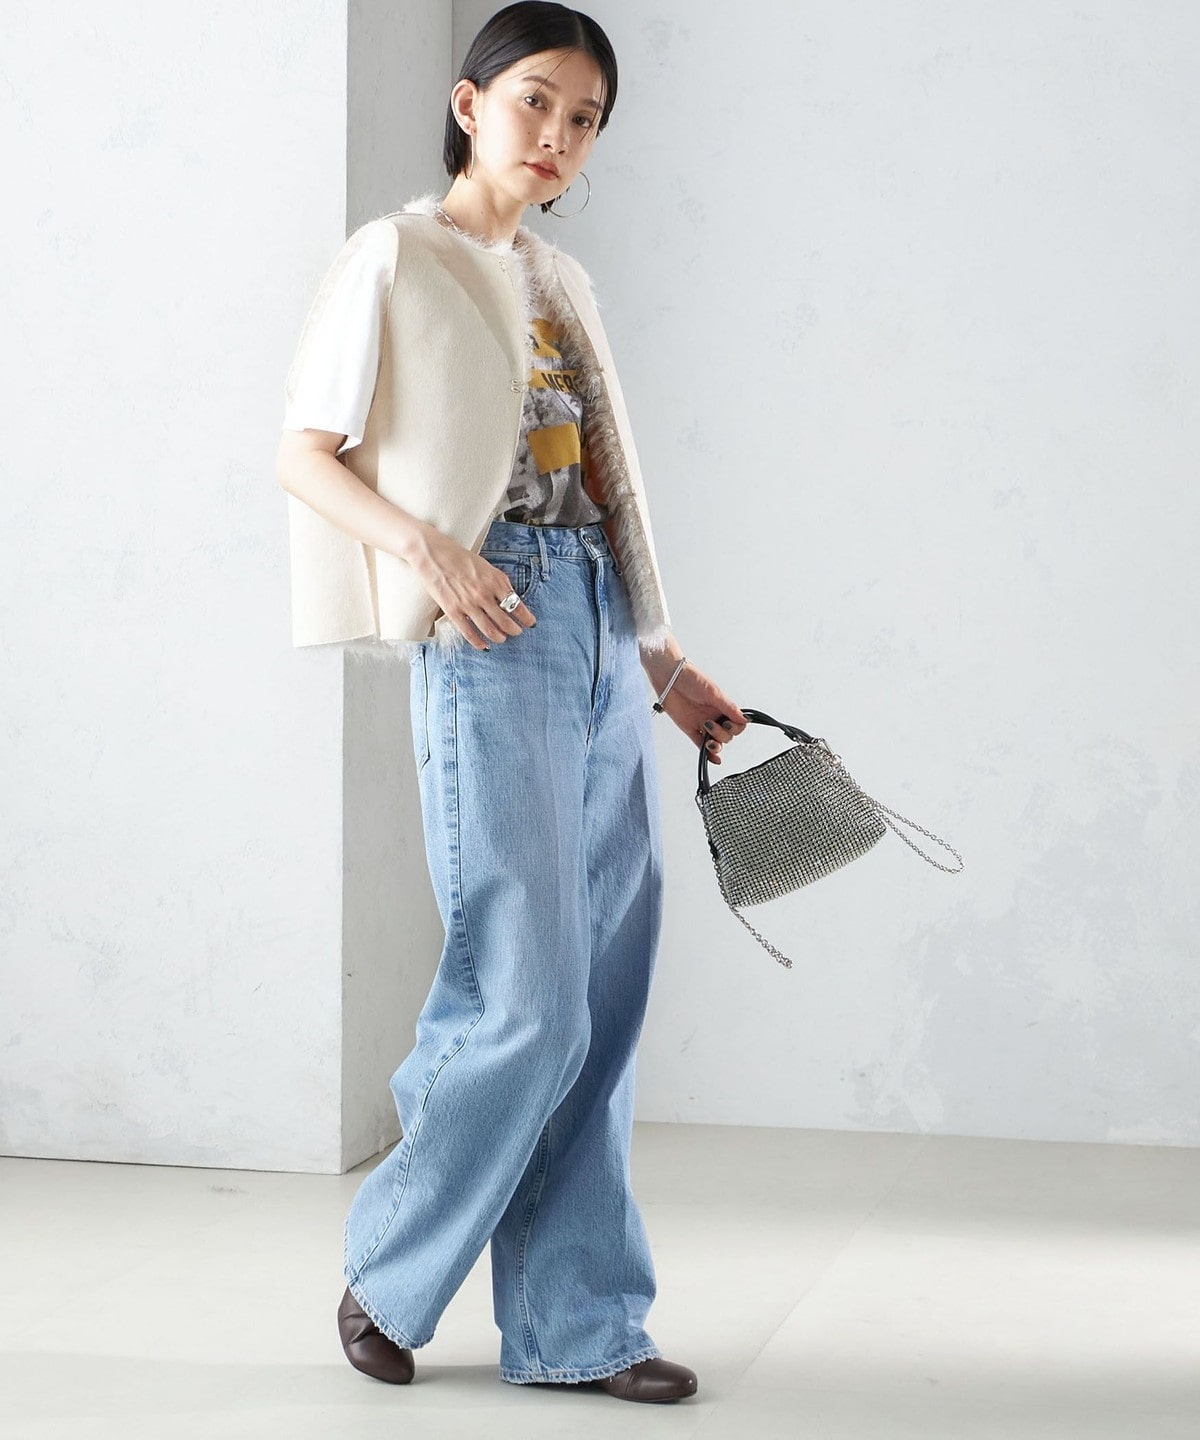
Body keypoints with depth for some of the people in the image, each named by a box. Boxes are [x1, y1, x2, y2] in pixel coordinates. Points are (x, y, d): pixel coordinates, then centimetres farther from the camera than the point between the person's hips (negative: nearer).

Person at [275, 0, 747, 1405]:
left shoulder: (562, 282, 20)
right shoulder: (395, 259, 1)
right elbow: (304, 456, -4)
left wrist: (666, 664, 19)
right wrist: (427, 548, -21)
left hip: (603, 643, 7)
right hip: (491, 641, -7)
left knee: (604, 1003, 5)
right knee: (526, 1000, -9)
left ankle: (574, 1325, 13)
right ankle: (389, 1271, 13)